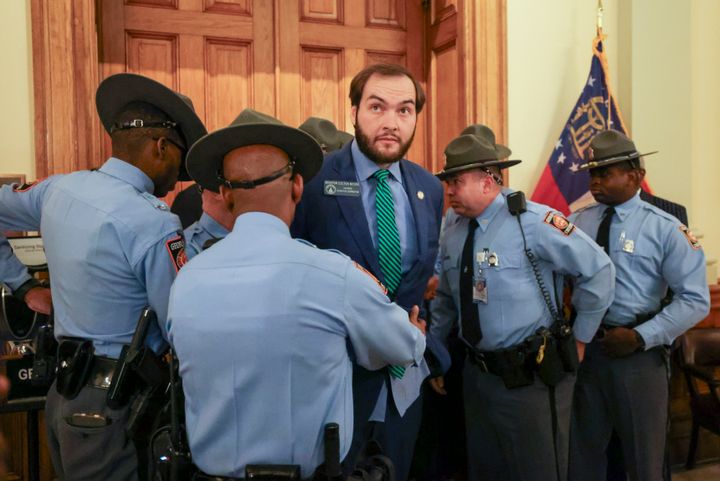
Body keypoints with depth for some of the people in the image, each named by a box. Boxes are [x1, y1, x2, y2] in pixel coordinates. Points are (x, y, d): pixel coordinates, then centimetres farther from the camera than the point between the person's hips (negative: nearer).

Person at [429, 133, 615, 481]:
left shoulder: (533, 221, -17)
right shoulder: (452, 234, 3)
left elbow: (598, 271, -11)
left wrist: (579, 338, -4)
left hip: (532, 376, -6)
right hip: (477, 374, 6)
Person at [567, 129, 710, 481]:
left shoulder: (664, 228, -7)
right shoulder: (578, 222, 4)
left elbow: (695, 300, -9)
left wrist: (640, 337, -17)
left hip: (638, 355, -3)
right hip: (584, 348, 3)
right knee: (583, 452, 19)